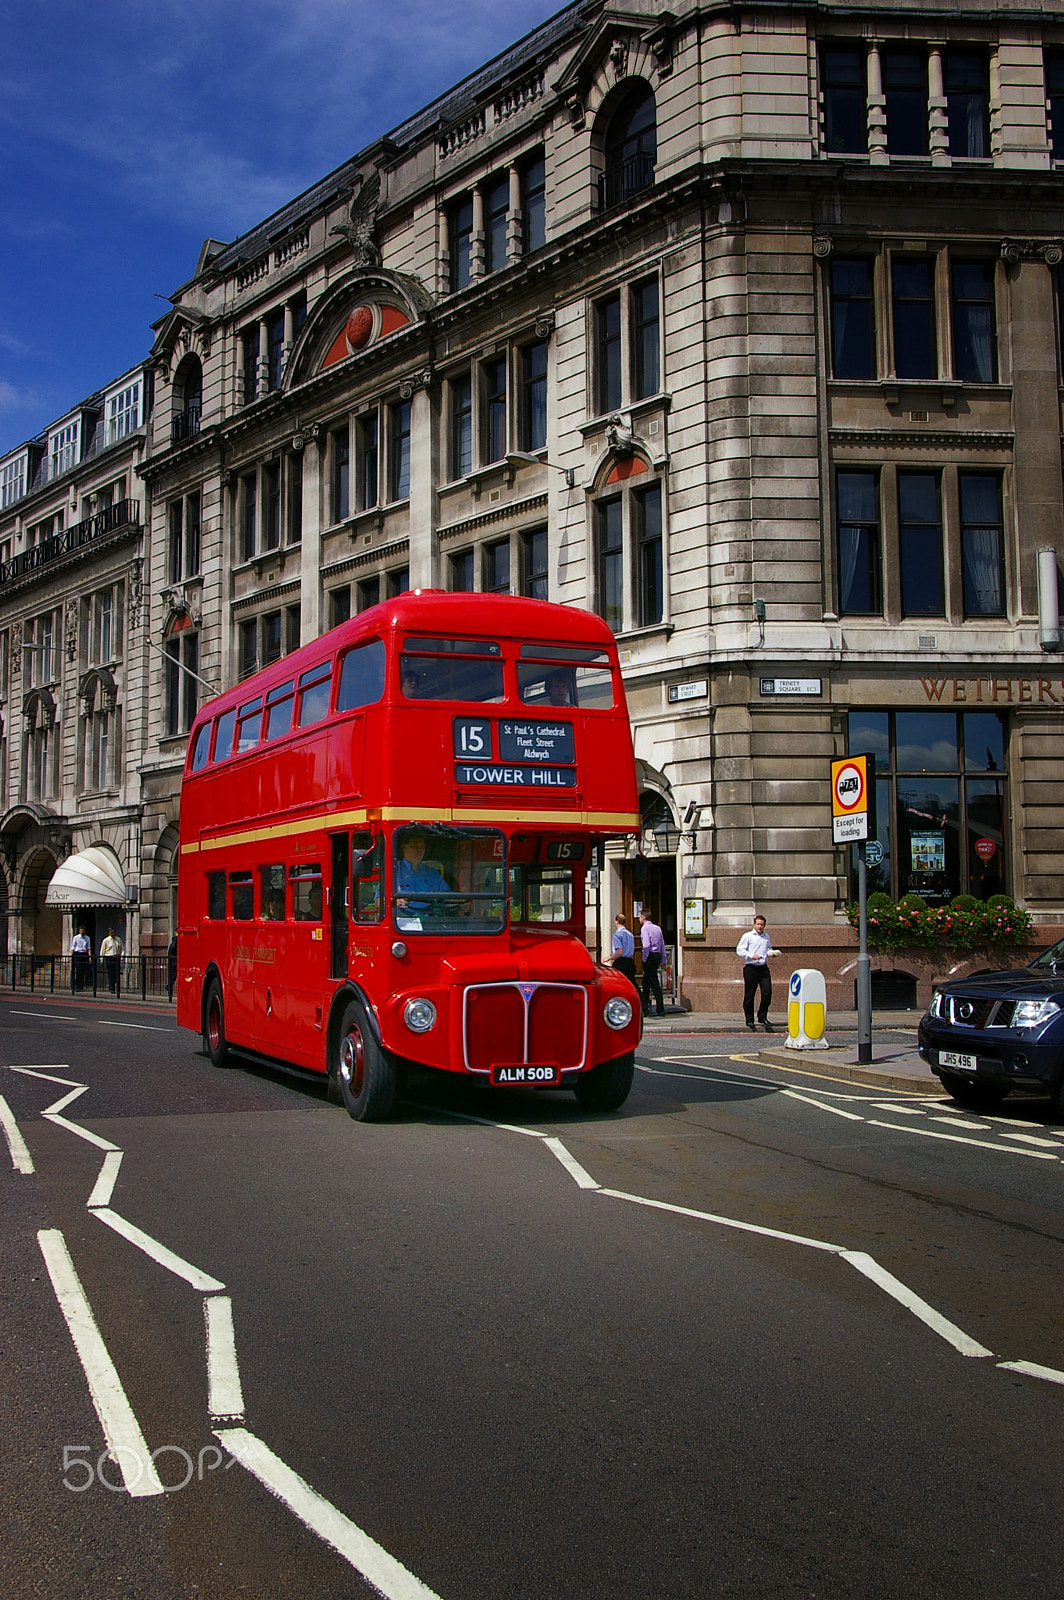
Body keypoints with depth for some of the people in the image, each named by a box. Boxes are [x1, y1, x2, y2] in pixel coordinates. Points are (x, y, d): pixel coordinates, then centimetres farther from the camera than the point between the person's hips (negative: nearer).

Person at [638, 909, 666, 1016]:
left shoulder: (644, 928, -8)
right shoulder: (657, 928, 15)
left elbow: (646, 945, -18)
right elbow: (663, 945, 14)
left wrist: (644, 960, -13)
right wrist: (663, 960, 17)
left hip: (650, 956, -8)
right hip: (658, 955, 8)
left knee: (654, 983, -7)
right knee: (646, 981, 18)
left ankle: (660, 1009, -8)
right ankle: (645, 1006, 24)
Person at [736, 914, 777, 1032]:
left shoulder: (766, 936, 14)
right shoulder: (747, 936, -1)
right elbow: (739, 950, -5)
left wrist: (772, 952, 5)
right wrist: (751, 955, -17)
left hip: (763, 968, 4)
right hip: (751, 968, -4)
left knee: (767, 993, -2)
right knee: (749, 996, 1)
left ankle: (762, 1017, 14)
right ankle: (749, 1021, 10)